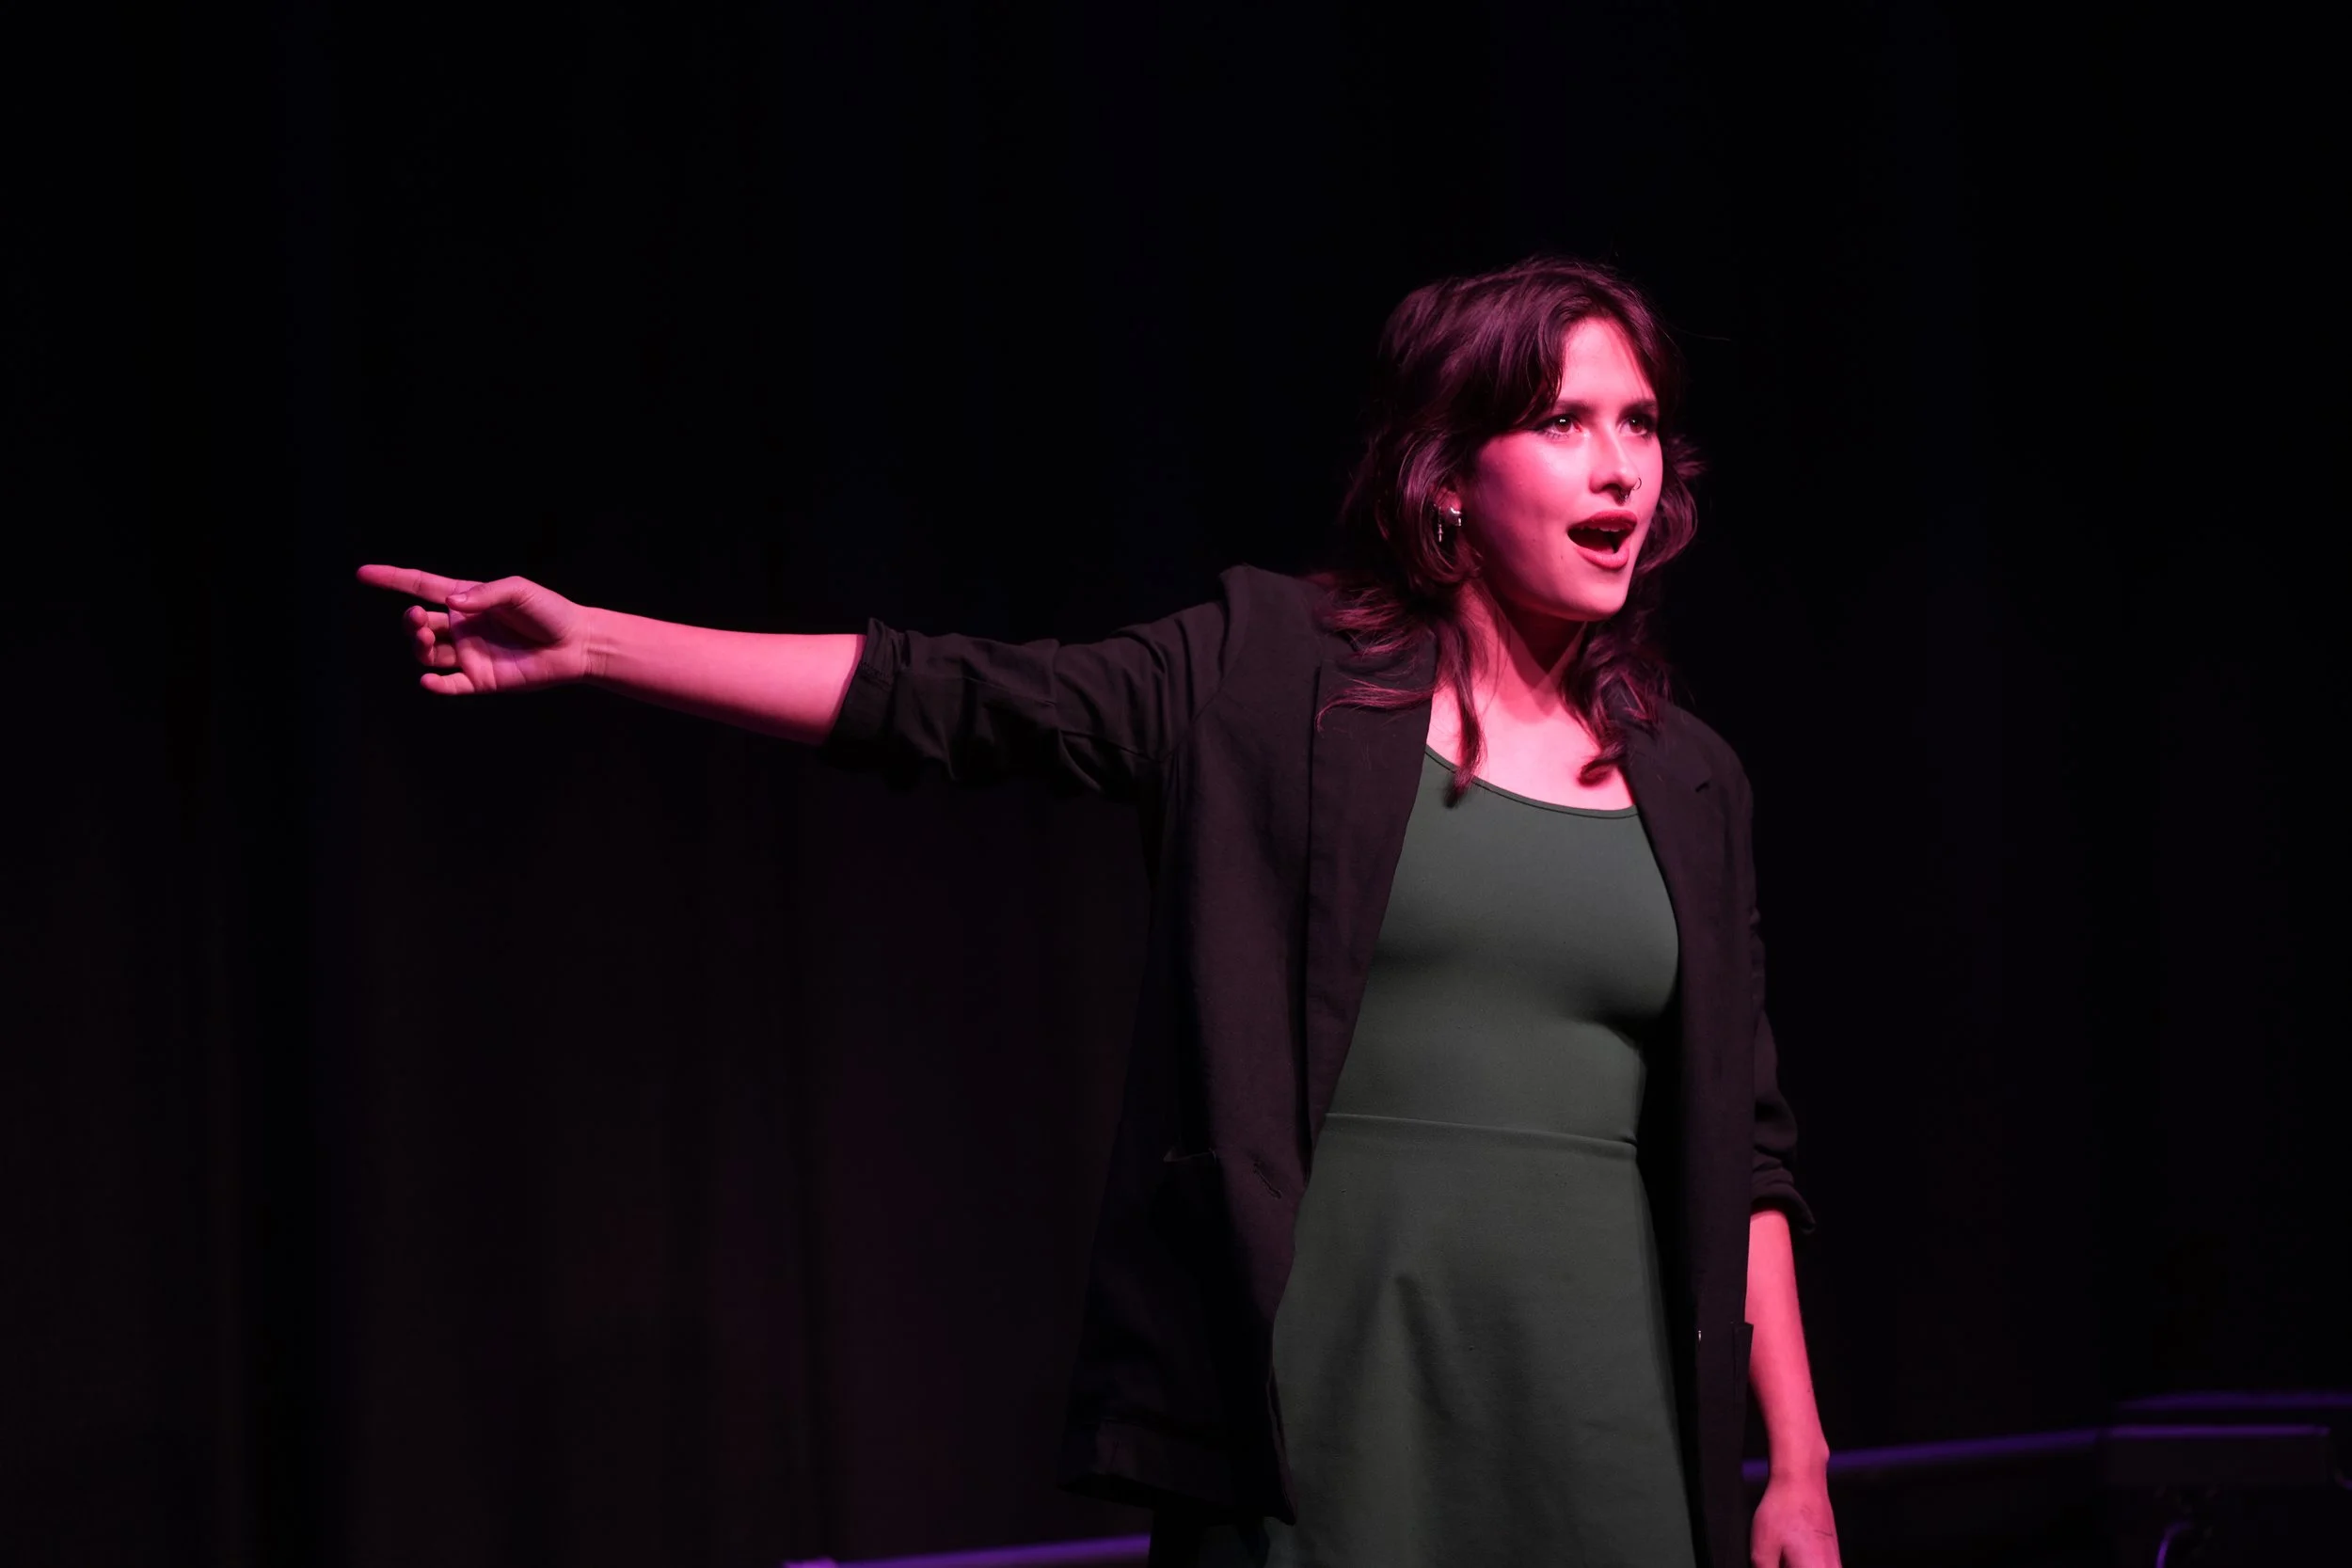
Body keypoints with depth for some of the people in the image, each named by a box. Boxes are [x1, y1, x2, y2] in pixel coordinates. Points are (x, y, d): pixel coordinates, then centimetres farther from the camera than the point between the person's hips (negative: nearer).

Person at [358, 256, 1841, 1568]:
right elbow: (943, 698, -4)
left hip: (1595, 1419, 3)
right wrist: (593, 642, -12)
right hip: (1323, 1407, -3)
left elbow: (1742, 1146, 12)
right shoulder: (1269, 675, 2)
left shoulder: (1690, 787, 11)